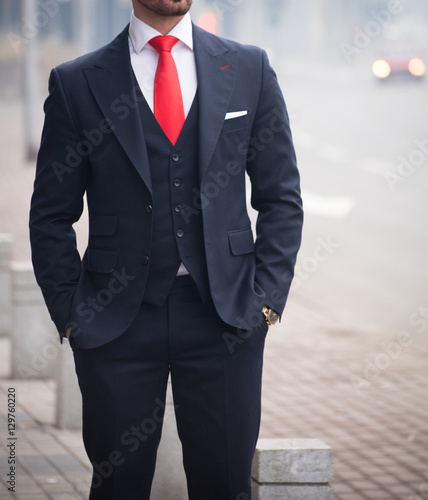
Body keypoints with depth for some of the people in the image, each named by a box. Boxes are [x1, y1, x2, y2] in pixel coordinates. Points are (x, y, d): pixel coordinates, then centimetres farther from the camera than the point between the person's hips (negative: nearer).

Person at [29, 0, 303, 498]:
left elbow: (281, 198, 8)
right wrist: (70, 313, -2)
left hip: (226, 318, 1)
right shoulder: (76, 83, 2)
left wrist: (267, 299, -1)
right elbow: (51, 216, 5)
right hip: (115, 317, -1)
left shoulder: (249, 69, 6)